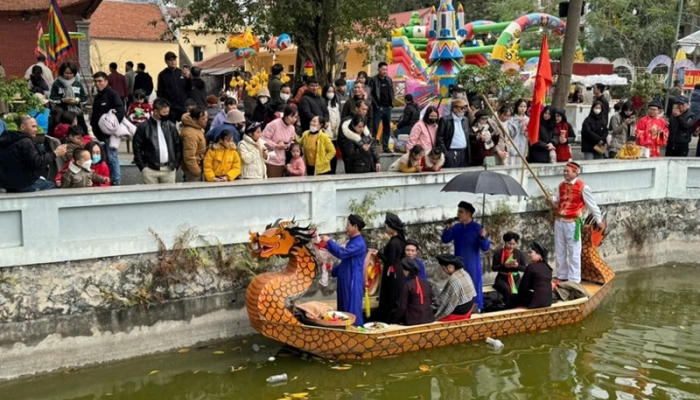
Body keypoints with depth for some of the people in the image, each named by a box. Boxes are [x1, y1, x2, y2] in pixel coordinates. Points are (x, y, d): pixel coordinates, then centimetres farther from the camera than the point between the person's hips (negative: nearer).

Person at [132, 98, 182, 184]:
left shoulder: (171, 126, 7)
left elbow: (178, 146, 11)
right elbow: (137, 148, 1)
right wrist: (142, 167, -4)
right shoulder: (143, 127, -1)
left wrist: (176, 164, 4)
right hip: (150, 169, -2)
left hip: (169, 169, 2)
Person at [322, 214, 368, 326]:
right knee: (344, 309, 12)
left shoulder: (359, 244, -17)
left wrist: (329, 241, -18)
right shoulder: (352, 242, 15)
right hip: (345, 282, 10)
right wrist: (333, 270, 16)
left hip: (353, 283, -10)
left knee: (352, 311, -6)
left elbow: (342, 253, -28)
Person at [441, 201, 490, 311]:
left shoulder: (477, 228, -13)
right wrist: (447, 229, -15)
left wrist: (483, 237, -37)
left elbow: (485, 248, -16)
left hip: (472, 265, -4)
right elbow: (445, 240, 2)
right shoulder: (456, 227, 0)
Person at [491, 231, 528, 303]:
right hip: (502, 278, -2)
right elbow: (493, 268, -4)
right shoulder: (498, 253, -2)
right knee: (508, 291, -34)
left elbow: (525, 269, 4)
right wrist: (504, 265, -19)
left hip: (515, 277, 2)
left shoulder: (519, 253, 5)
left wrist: (517, 265, -17)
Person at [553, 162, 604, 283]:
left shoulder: (582, 187, -9)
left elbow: (592, 204, -2)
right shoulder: (561, 185, 9)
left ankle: (574, 279, 4)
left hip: (572, 223, -6)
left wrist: (599, 220, 3)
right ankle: (561, 276, 24)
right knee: (559, 251, 12)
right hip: (559, 221, 6)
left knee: (573, 252, -1)